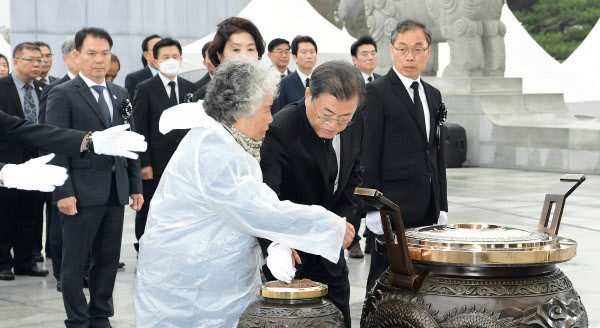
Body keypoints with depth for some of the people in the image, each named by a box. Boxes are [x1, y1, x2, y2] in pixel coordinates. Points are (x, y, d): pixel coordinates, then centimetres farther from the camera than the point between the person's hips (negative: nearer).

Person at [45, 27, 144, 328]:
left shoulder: (120, 94, 14)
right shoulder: (63, 95, -5)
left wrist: (136, 185, 11)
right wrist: (63, 192, -16)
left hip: (116, 191, 6)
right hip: (83, 191, -5)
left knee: (108, 259, 10)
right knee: (74, 262, 2)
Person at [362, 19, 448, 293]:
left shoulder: (433, 95, 16)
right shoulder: (376, 93, -6)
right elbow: (368, 155, -9)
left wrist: (442, 207, 15)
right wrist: (372, 207, -14)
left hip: (427, 209, 7)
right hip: (393, 208, -6)